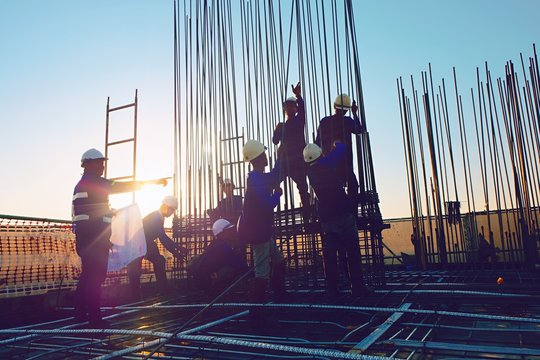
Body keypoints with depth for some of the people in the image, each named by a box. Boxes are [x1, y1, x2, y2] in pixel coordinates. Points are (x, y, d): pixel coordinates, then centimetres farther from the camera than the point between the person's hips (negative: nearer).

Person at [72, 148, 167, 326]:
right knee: (96, 275, -7)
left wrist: (107, 212, 28)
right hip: (95, 234, -10)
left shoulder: (80, 184, 21)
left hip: (84, 235, 10)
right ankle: (94, 316, -5)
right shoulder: (93, 182, -9)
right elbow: (122, 187, -12)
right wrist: (153, 182, -8)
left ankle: (80, 312, 22)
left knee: (87, 273, 15)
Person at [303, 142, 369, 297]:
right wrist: (338, 144, 24)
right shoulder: (326, 163, -6)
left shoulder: (310, 172, 11)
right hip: (342, 214, -6)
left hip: (326, 217, 6)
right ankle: (357, 287, -1)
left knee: (329, 253, 7)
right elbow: (341, 149, 2)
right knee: (352, 251, -1)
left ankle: (332, 289, 8)